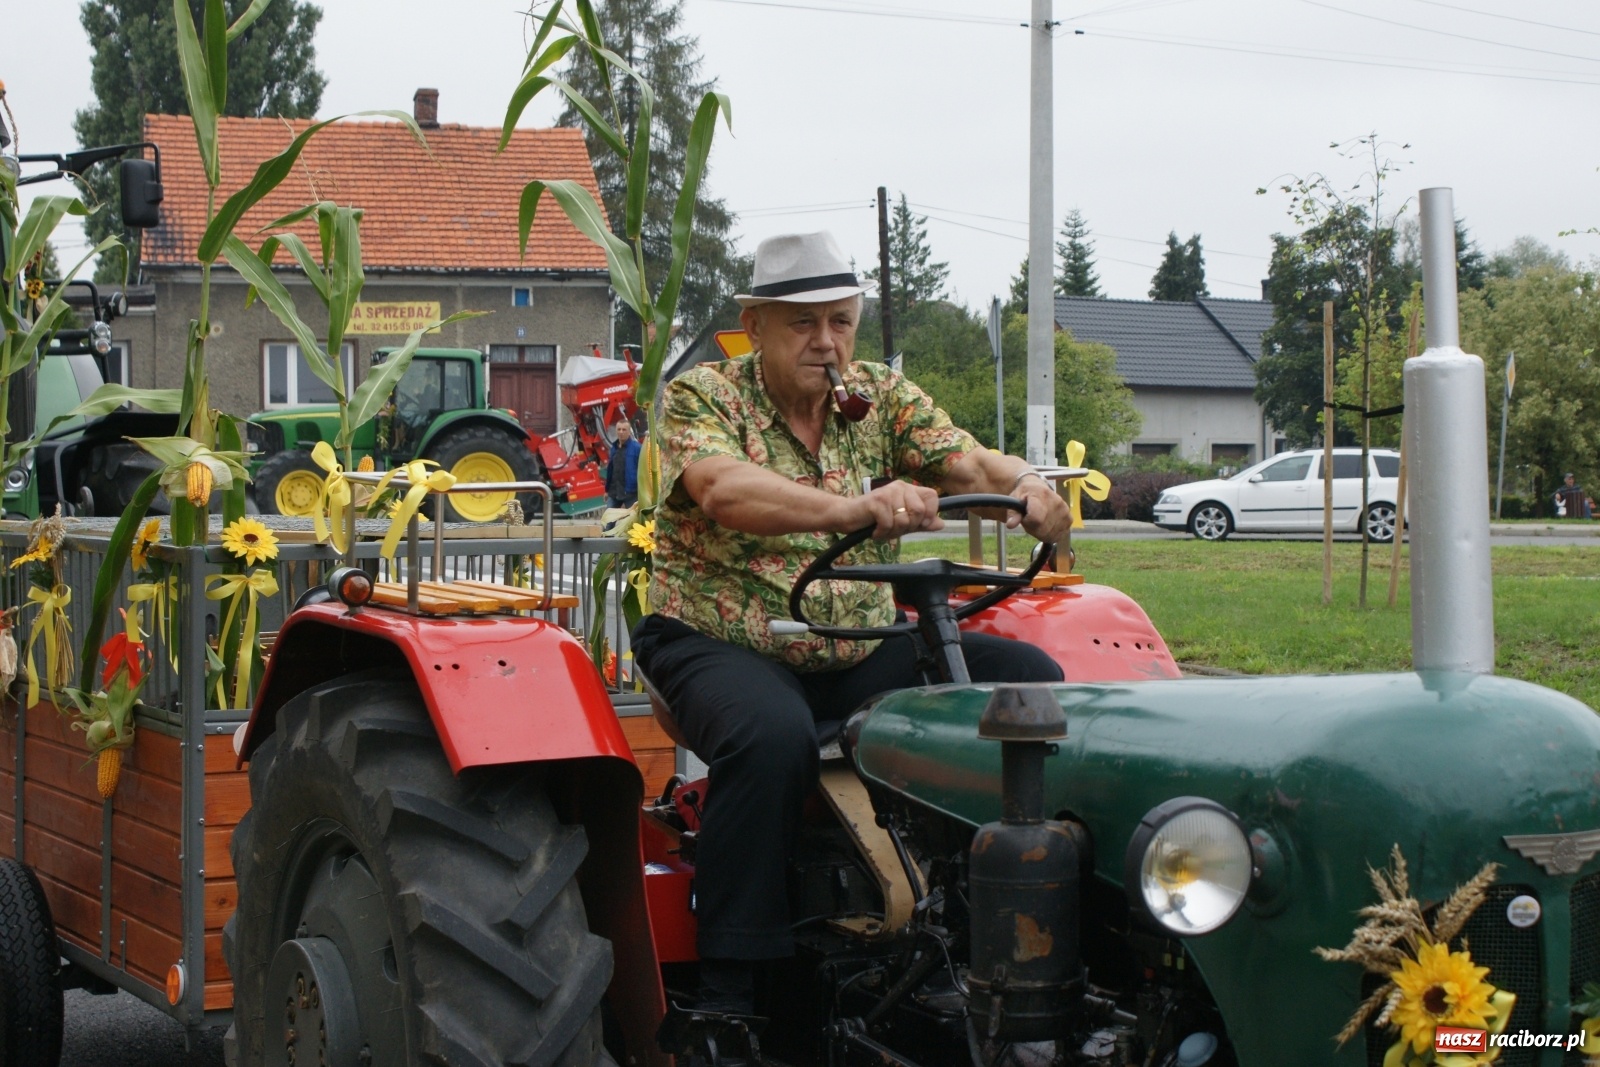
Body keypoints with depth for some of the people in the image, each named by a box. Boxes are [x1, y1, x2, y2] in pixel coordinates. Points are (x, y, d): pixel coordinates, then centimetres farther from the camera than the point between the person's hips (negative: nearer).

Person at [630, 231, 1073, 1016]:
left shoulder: (882, 397, 9)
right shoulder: (702, 397, -6)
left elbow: (970, 463, -6)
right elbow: (726, 489, -27)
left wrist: (1027, 487, -31)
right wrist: (860, 509, -43)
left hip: (858, 654, 5)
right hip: (722, 646, -5)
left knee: (1031, 679, -10)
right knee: (773, 735, -38)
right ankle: (725, 992, -28)